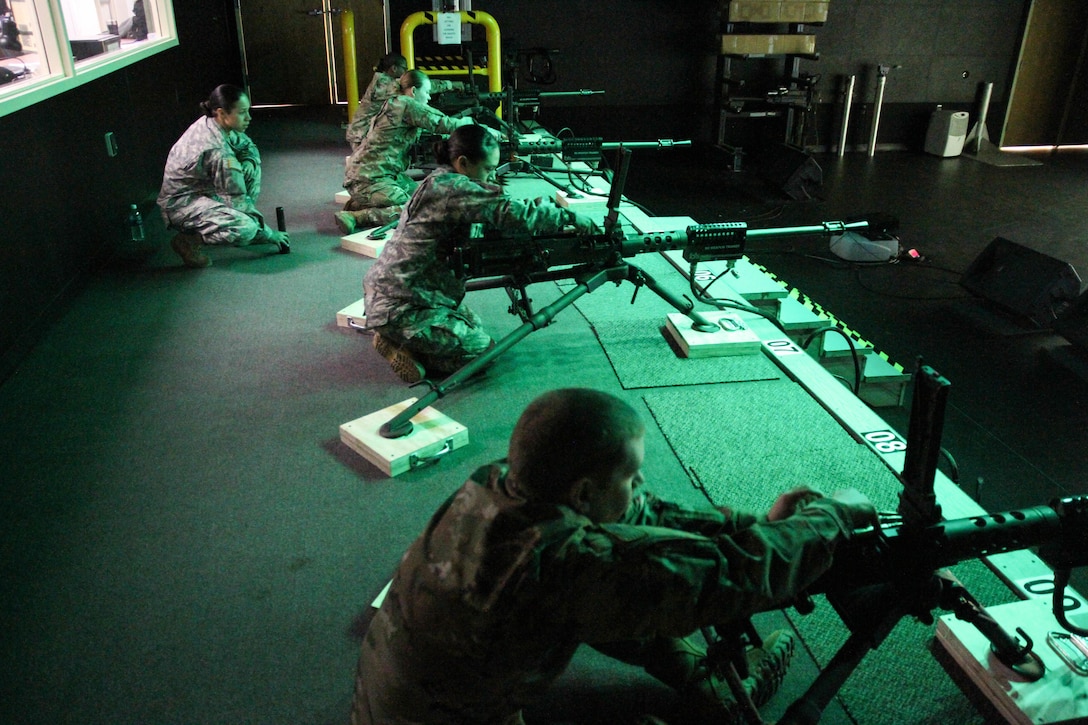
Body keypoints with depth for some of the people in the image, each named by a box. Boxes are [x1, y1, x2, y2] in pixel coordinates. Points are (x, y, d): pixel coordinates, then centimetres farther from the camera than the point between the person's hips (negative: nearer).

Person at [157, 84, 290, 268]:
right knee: (246, 228, -30)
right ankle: (188, 240, -8)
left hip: (204, 189, 10)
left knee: (250, 165, 1)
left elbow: (249, 147, 10)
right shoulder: (218, 152, -31)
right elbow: (237, 200, -24)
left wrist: (249, 165, -14)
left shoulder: (209, 122, -7)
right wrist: (269, 234, -15)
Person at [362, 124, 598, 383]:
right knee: (482, 351, -3)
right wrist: (569, 217, -19)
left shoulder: (440, 182, 8)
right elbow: (510, 214, -29)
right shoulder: (450, 187, -23)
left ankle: (400, 339, 16)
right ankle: (398, 345, -1)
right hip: (399, 307, -11)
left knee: (474, 327, 21)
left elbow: (493, 218, 9)